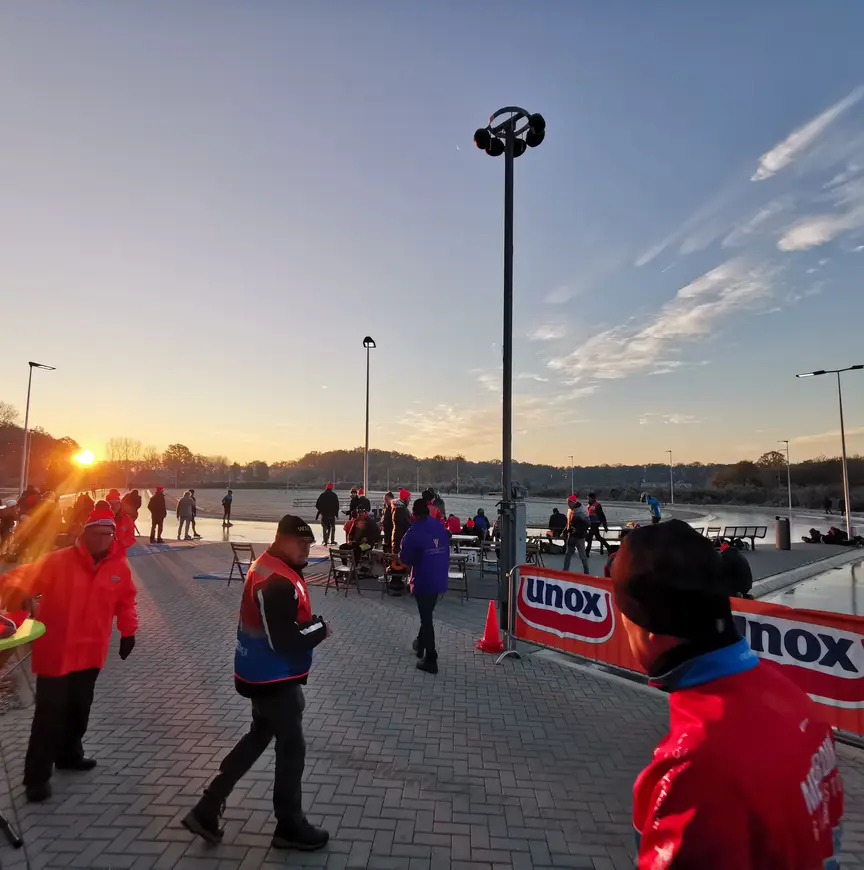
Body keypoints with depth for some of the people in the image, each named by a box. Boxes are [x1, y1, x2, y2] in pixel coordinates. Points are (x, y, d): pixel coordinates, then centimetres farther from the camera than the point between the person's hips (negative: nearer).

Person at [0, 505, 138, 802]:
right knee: (49, 715, 3)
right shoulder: (58, 561, -15)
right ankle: (37, 776, 21)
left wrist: (128, 630, 8)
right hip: (54, 653, -4)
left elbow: (126, 600, 9)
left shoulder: (119, 566, -3)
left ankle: (69, 754, 43)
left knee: (79, 709, 20)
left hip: (90, 653, 5)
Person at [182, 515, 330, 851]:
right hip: (276, 678, -10)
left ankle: (207, 810, 33)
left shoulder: (268, 566, 4)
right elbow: (287, 642, -32)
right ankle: (290, 827, 29)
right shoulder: (278, 583, -29)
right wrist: (321, 628, -16)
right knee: (292, 748, 9)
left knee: (259, 737, 25)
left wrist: (310, 624, -5)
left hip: (262, 673, 10)